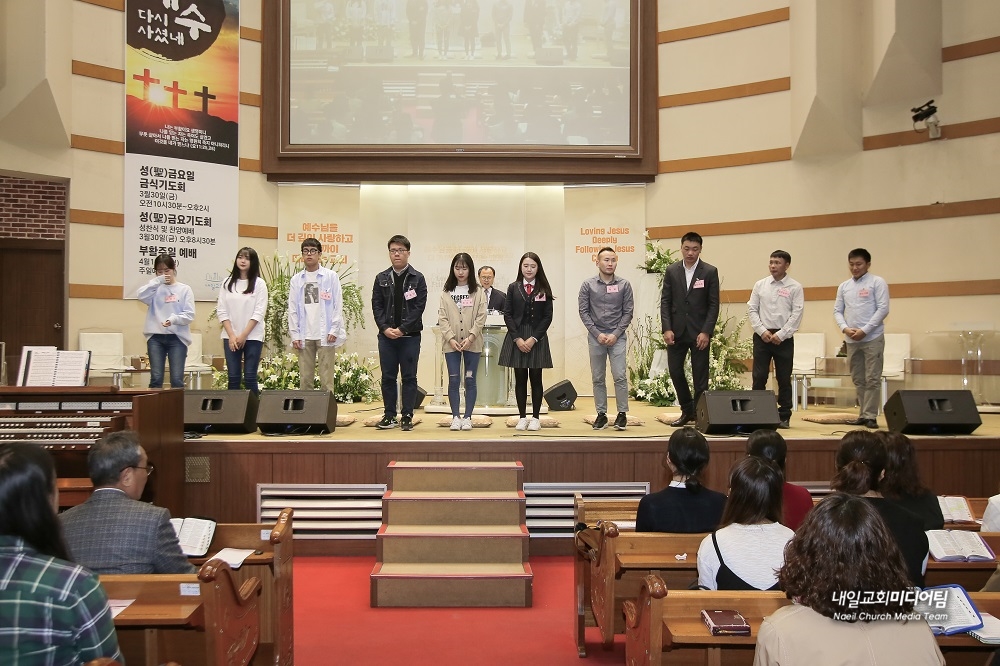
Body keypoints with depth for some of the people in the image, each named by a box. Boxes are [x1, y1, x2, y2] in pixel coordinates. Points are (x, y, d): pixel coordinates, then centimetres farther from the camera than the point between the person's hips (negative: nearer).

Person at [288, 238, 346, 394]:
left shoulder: (331, 276, 4)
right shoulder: (296, 280, 11)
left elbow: (338, 304, 1)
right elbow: (292, 309, 9)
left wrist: (334, 330, -7)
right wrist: (295, 335, 1)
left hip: (325, 334, -2)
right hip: (304, 335, 2)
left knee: (327, 379, -3)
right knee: (305, 379, 4)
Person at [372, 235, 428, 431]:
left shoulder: (417, 278, 0)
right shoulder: (381, 278, 9)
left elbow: (419, 307, -6)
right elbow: (376, 305, 6)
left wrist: (402, 329, -12)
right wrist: (385, 328, -8)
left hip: (410, 336, -3)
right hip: (386, 335, 3)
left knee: (409, 377, 3)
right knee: (388, 377, 6)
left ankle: (407, 416, 9)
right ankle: (389, 416, 14)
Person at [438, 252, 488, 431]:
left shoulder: (478, 292, 2)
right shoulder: (446, 292, 6)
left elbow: (481, 317, -4)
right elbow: (442, 318, 1)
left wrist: (470, 337, -14)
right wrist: (451, 338, -11)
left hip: (472, 344, -1)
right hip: (451, 344, 1)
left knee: (470, 380, 4)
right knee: (454, 380, 3)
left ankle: (467, 417, 11)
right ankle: (455, 417, 11)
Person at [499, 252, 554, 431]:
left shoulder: (544, 289, 3)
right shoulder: (513, 287, 4)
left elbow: (547, 317, -1)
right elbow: (507, 315, 1)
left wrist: (534, 338, -11)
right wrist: (517, 338, -9)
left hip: (537, 338, 0)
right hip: (516, 337, 1)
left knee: (536, 378, 3)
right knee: (520, 379, 4)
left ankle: (535, 418, 12)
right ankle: (522, 417, 12)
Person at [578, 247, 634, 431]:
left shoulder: (624, 285, 1)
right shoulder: (588, 285, 1)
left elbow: (628, 312, 1)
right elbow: (583, 312, 1)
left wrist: (615, 334, -7)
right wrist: (597, 334, -6)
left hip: (617, 337, -1)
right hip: (595, 337, 1)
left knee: (620, 376, -6)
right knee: (598, 378, 5)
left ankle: (622, 413, 5)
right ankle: (601, 414, 13)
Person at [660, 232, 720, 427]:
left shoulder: (710, 272, -1)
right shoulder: (671, 271, 5)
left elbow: (714, 304, -4)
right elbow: (665, 301, 4)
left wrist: (706, 332, -12)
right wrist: (667, 329, -7)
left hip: (699, 332, -2)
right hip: (676, 330, 3)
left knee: (700, 375, 2)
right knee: (674, 370, 5)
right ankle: (687, 411, 23)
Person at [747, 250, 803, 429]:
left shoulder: (795, 287, 0)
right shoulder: (760, 285, 8)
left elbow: (796, 314, -5)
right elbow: (752, 310, 6)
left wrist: (781, 335, -11)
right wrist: (762, 331, -6)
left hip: (784, 338, -2)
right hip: (762, 336, 2)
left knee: (784, 379, 4)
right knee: (759, 377, 0)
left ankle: (784, 416, 12)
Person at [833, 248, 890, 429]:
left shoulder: (877, 282, -1)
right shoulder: (843, 286, 13)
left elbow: (883, 309, -8)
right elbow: (837, 311, 12)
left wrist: (864, 330, -15)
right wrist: (844, 328, -7)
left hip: (872, 338, -5)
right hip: (851, 340, 5)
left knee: (872, 379, -5)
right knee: (858, 380, 8)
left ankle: (870, 416, -1)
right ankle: (864, 414, 15)